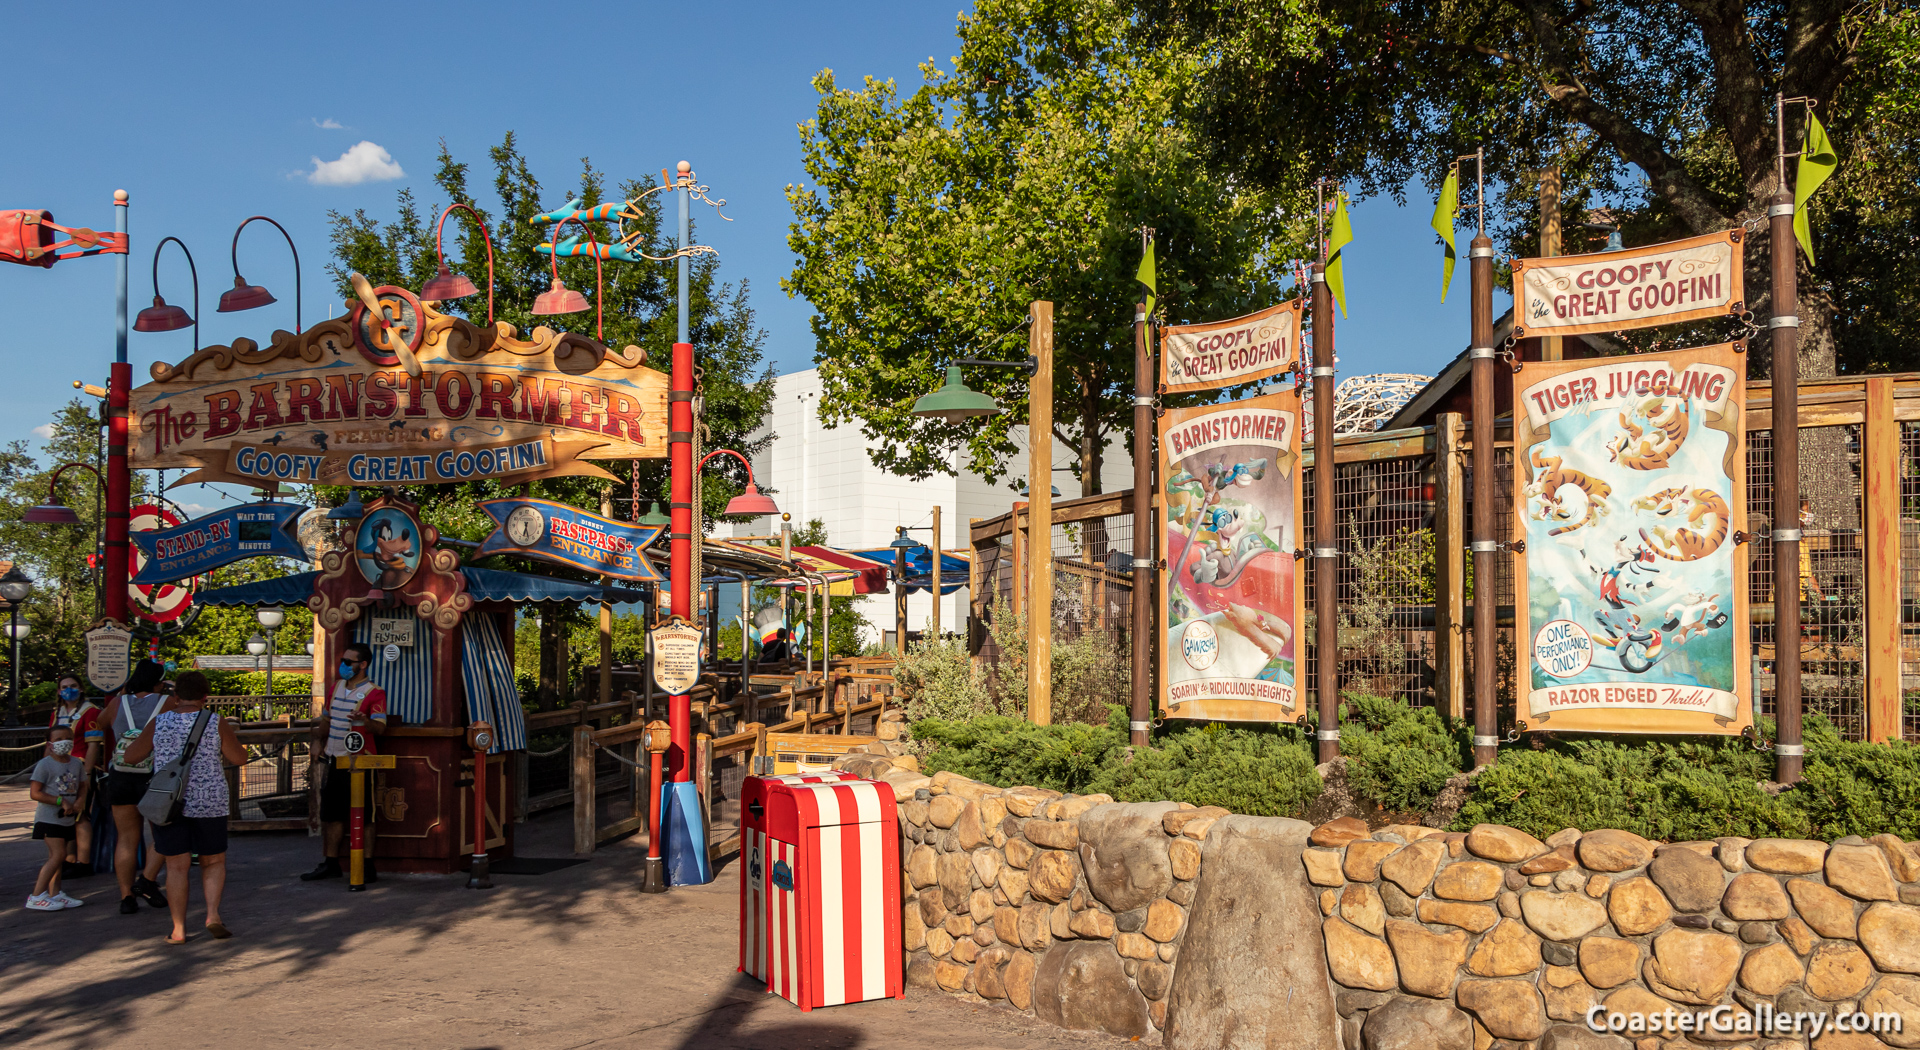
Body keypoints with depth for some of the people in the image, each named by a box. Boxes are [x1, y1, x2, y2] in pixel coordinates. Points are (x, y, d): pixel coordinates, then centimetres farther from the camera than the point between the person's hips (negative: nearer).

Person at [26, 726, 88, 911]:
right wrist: (61, 801, -20)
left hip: (67, 819, 7)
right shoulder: (44, 765, -12)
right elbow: (35, 793, -15)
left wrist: (80, 801, -7)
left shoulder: (76, 763, 7)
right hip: (49, 817, -7)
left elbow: (82, 786, 15)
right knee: (58, 854, -14)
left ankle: (54, 894, 20)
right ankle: (36, 897, -10)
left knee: (55, 856, 13)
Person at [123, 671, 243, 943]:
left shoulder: (159, 723, -1)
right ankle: (213, 914, -4)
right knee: (214, 861, 13)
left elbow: (132, 755, 8)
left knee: (177, 866, 6)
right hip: (209, 802, -1)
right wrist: (231, 737, 16)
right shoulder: (216, 722, -5)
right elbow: (239, 758, -1)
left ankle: (178, 929, 8)